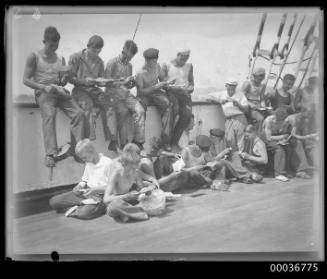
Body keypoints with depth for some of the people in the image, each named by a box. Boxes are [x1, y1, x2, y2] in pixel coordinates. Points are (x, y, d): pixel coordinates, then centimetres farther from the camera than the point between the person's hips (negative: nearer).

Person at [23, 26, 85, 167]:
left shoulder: (61, 59, 17)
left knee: (78, 113, -16)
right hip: (43, 92, -4)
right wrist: (44, 87, -16)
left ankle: (76, 149, -11)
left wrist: (65, 77, -5)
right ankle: (50, 154, -31)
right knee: (49, 115, -29)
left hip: (59, 91, 4)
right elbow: (26, 80, -1)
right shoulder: (34, 57, 3)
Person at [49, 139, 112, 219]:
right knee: (53, 201, -7)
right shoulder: (89, 163, 13)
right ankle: (85, 202, -9)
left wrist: (95, 189, -19)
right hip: (85, 193, 8)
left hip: (100, 196, -8)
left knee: (84, 213, -40)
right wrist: (80, 186, 1)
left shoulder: (108, 163, -12)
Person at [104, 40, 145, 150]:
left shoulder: (129, 65, 19)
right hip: (114, 94, -5)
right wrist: (123, 82, -12)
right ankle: (124, 144, -20)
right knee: (123, 111, -28)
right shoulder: (112, 63, -1)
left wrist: (131, 84, 2)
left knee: (140, 111, -20)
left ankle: (138, 142, -18)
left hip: (126, 94, 5)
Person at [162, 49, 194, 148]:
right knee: (174, 110, -33)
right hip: (171, 92, -3)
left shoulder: (189, 66, 20)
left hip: (184, 93, 4)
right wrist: (176, 88, -15)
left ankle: (174, 142, -14)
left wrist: (191, 88, 0)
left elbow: (191, 82, 24)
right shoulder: (167, 66, 7)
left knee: (187, 115, -22)